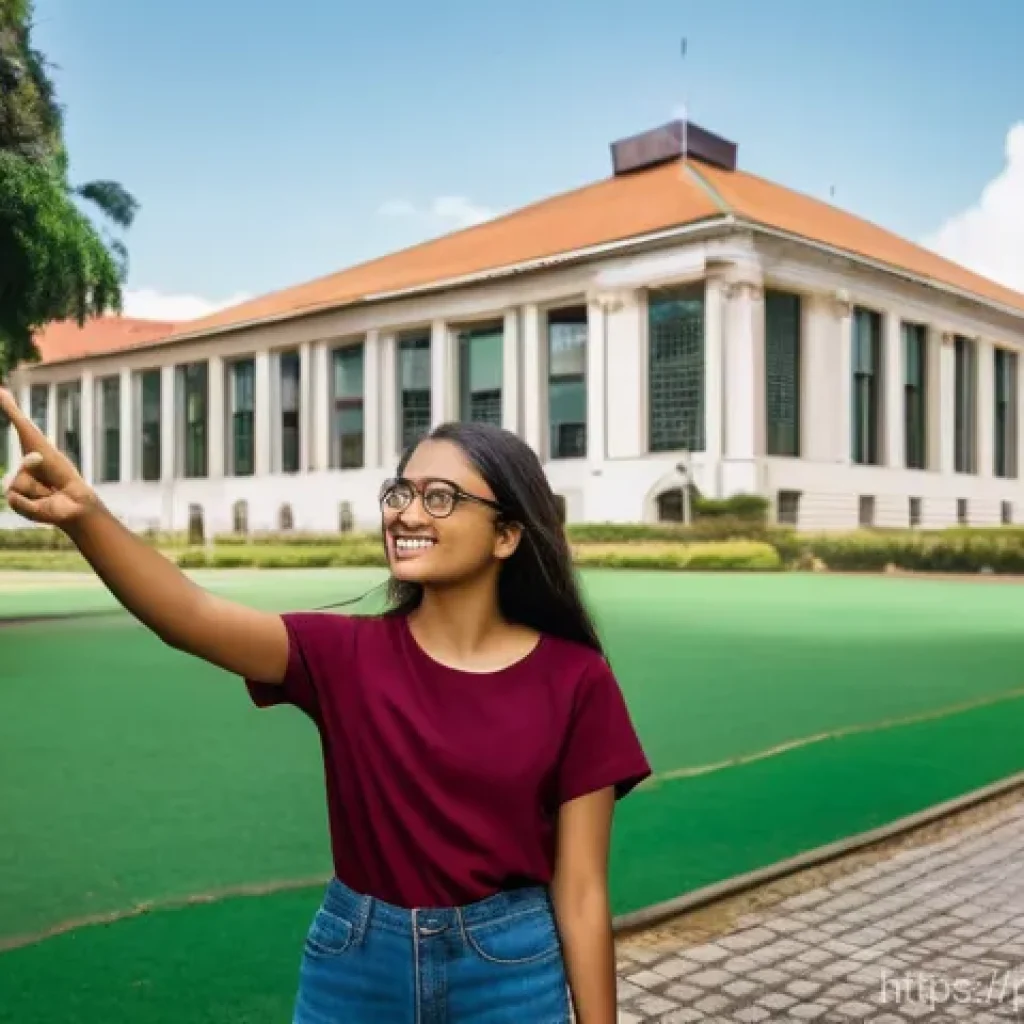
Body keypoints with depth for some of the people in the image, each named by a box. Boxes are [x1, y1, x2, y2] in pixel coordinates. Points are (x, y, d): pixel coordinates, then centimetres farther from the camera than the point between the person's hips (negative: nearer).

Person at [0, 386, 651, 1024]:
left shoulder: (574, 681, -10)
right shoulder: (347, 654, -7)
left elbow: (581, 892, -6)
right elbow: (192, 617, -25)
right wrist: (83, 512, -41)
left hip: (510, 971, -1)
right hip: (356, 963, 2)